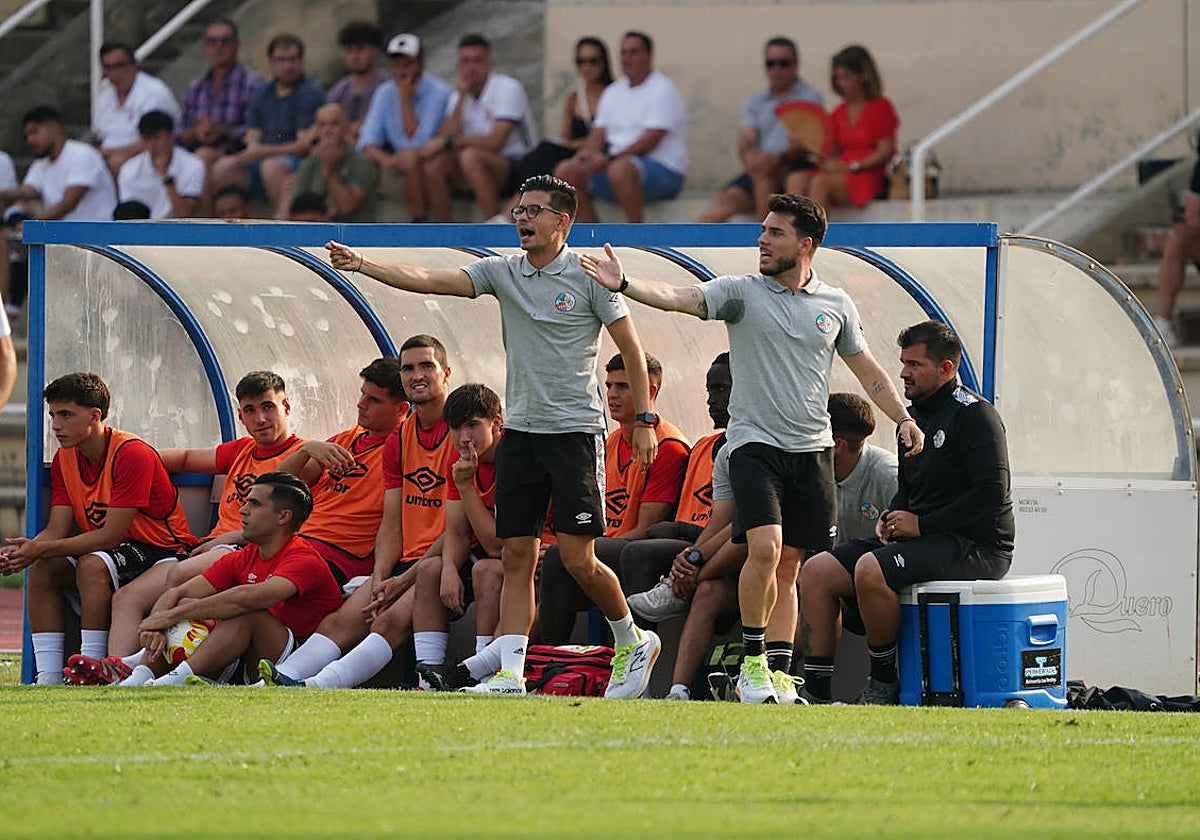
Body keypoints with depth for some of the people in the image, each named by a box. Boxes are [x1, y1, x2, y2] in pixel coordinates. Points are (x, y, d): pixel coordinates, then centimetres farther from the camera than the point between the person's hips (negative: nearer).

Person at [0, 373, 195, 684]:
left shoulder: (133, 454, -22)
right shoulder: (64, 460, 3)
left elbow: (111, 535, -25)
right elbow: (57, 530, -3)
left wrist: (43, 549, -31)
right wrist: (27, 549, -26)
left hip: (162, 550, -8)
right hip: (111, 550, 8)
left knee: (92, 566, -33)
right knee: (41, 570, -13)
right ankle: (48, 678, -17)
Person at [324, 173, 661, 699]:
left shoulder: (588, 277, -5)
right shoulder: (503, 272, 6)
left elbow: (630, 348, -1)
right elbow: (429, 281, -4)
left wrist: (644, 421, -5)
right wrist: (362, 265, -17)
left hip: (575, 432, -5)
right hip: (520, 432, 5)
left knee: (578, 559, -7)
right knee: (516, 557, -1)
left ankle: (632, 641, 16)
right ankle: (510, 675, -4)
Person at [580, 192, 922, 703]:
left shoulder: (835, 305, 8)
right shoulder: (741, 292, -1)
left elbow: (866, 368, 19)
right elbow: (679, 298, -15)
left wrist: (903, 417, 10)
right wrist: (624, 286, -31)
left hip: (812, 449, 3)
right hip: (754, 443, -3)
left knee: (790, 566, 4)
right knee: (765, 547, -20)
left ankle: (778, 672, 8)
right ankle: (752, 661, -8)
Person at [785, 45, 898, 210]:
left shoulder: (880, 107, -1)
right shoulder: (839, 113, 18)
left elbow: (885, 152, -6)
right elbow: (834, 152, 16)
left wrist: (850, 166, -14)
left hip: (869, 178, -6)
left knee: (820, 182, -33)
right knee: (796, 180, -22)